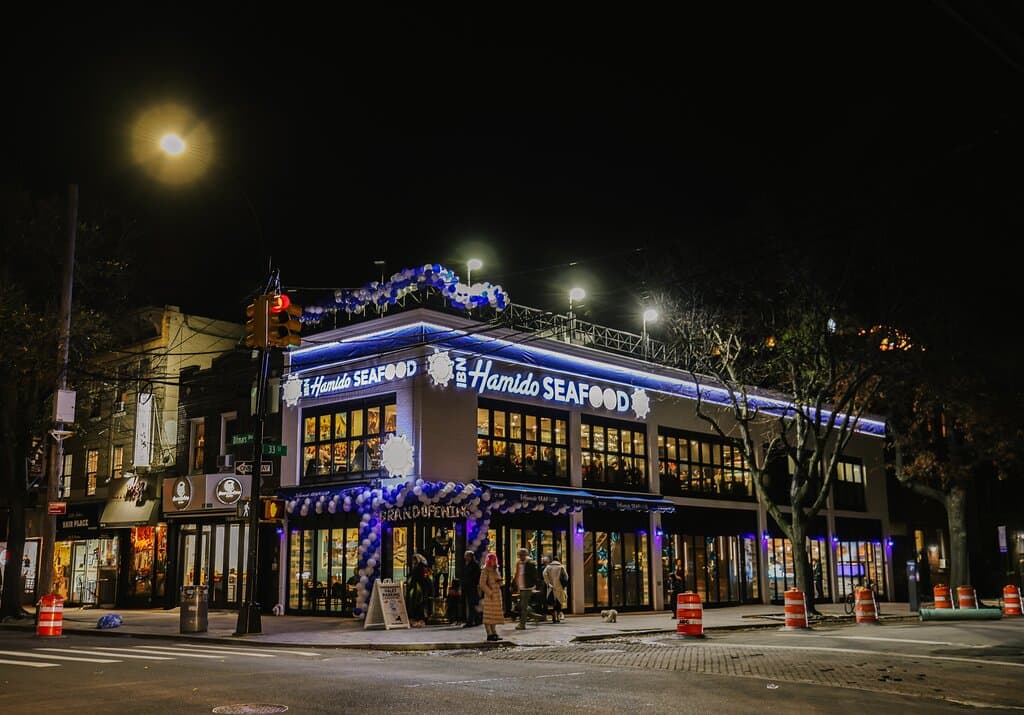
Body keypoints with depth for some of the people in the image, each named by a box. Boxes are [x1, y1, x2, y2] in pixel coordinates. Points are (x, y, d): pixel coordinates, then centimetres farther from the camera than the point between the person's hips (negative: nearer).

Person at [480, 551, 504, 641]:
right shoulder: (485, 570, -7)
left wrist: (499, 581, 2)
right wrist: (489, 593, -17)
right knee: (488, 614, -7)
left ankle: (494, 632, 16)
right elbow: (482, 583, -13)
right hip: (489, 595, -8)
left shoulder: (496, 570, 17)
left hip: (497, 594, 8)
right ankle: (489, 634, -8)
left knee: (495, 615, 11)